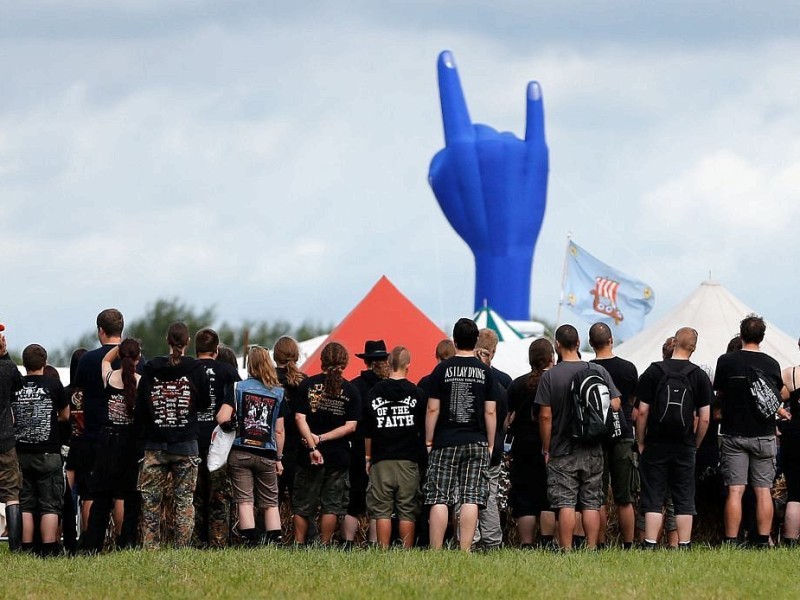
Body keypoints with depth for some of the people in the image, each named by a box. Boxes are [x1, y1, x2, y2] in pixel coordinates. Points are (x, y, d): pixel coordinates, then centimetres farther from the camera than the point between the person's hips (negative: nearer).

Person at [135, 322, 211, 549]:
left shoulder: (151, 369, -1)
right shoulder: (195, 369, -5)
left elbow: (139, 409, 1)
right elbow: (205, 404, 4)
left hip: (155, 446, 1)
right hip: (186, 445, -1)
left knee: (151, 499, 5)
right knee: (185, 499, 3)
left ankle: (149, 548, 0)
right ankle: (182, 548, -3)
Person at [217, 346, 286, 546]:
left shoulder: (237, 387, -2)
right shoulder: (278, 393, 3)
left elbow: (222, 418, -11)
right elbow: (279, 431, 5)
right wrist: (279, 458, 12)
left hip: (240, 452, -2)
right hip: (267, 454, 2)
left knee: (245, 500, -2)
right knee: (270, 502, 8)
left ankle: (252, 541, -13)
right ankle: (275, 541, 0)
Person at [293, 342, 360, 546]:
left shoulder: (308, 384, -1)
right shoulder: (351, 391, -1)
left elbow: (299, 418, -10)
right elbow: (351, 426, -7)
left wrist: (312, 445, -14)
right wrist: (322, 438, -8)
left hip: (309, 458, 0)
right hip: (339, 455, 0)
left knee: (302, 506, 8)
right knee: (332, 506, 6)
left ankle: (298, 545, 8)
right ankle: (324, 547, 3)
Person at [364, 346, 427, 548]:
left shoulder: (374, 393, 2)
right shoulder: (417, 393, -2)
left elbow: (367, 431, 7)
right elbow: (424, 430, 4)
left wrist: (368, 458, 17)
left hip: (381, 460, 1)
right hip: (408, 459, -1)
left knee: (382, 511, 2)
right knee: (407, 511, 2)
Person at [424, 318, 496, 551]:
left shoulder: (442, 370, 0)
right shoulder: (485, 372, 2)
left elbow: (433, 409, -1)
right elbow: (490, 412, 2)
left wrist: (429, 441, 7)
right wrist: (490, 445, 10)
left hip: (445, 443, -1)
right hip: (476, 443, 1)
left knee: (439, 499, 0)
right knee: (470, 499, -2)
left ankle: (436, 552, -4)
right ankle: (465, 552, -8)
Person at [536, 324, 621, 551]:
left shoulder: (550, 376, -7)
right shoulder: (598, 371, -1)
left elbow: (545, 416, -8)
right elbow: (615, 405, 0)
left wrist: (546, 449, 0)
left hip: (562, 451, -2)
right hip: (592, 449, 2)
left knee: (565, 504, -2)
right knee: (591, 503, 6)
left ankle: (566, 550, -5)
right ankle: (591, 549, 4)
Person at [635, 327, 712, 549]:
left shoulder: (654, 371, -3)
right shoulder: (699, 376, 0)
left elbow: (642, 412, -4)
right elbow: (704, 418, -2)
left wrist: (641, 443, 5)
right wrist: (695, 445, 11)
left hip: (656, 446, -1)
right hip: (685, 447, 1)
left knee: (653, 500, 1)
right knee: (684, 501, 6)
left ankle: (650, 547, -4)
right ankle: (684, 547, 4)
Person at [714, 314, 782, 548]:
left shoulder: (726, 361, -5)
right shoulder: (772, 364, 1)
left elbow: (719, 396, 5)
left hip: (734, 434, -1)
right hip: (764, 434, 1)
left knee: (735, 490, -3)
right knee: (763, 490, 3)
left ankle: (731, 542, -7)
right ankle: (763, 541, 0)